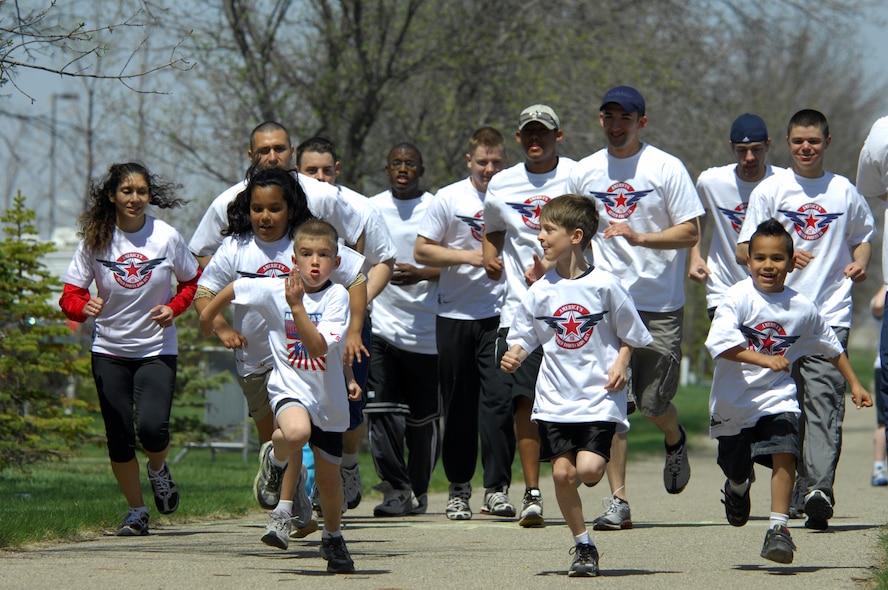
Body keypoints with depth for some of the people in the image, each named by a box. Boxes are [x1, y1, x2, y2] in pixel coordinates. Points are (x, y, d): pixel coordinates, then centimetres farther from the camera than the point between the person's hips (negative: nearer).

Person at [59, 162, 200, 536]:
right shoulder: (95, 240, -6)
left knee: (152, 427, -19)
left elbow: (192, 281, 9)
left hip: (157, 349, -1)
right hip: (110, 350, 1)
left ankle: (159, 470, 17)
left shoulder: (166, 237, -7)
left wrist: (173, 308, -10)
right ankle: (136, 511, 24)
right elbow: (70, 295, -4)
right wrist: (84, 307, -27)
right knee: (119, 437, 3)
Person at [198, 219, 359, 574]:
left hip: (328, 396, 1)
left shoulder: (337, 296, -13)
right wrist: (208, 313, 23)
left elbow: (319, 348, -24)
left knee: (328, 477, 11)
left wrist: (297, 307, -32)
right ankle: (281, 477, 0)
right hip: (289, 387, -1)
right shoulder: (273, 290, -10)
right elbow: (234, 290, 9)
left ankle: (333, 538, 40)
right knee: (297, 431, -36)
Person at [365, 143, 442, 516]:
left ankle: (418, 490, 19)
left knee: (424, 418, 3)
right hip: (380, 325, 2)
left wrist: (420, 274, -18)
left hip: (425, 328, -2)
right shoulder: (371, 209, 11)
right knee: (382, 413, -11)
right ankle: (396, 490, -8)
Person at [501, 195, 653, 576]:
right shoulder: (540, 291, 2)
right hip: (555, 398, 3)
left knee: (589, 470, -17)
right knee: (562, 472, -3)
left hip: (599, 397, -3)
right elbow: (524, 337, 8)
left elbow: (630, 336, 5)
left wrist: (621, 364, -9)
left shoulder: (604, 285, -5)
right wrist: (513, 356, -11)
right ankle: (583, 546, 13)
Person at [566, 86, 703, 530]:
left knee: (653, 403, -1)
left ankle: (676, 442, 35)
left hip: (659, 305, -3)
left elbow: (690, 233, -6)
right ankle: (617, 501, -2)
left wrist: (639, 237, -20)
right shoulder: (584, 172, 10)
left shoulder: (666, 169, -2)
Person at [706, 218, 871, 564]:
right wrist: (765, 360, -35)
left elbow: (832, 347, 15)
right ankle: (738, 488, 53)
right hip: (733, 400, -1)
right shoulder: (738, 298, -14)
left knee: (784, 454, -23)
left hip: (777, 397, 1)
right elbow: (721, 343, -27)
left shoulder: (802, 308, -2)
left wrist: (854, 384, 17)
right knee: (736, 468, 15)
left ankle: (778, 528, -20)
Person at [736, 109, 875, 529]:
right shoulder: (771, 190, 6)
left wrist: (860, 262, 5)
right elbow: (743, 251, 3)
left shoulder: (844, 192, 11)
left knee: (824, 401, -14)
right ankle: (791, 491, 14)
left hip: (831, 313, 0)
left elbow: (862, 236, 28)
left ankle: (819, 488, -24)